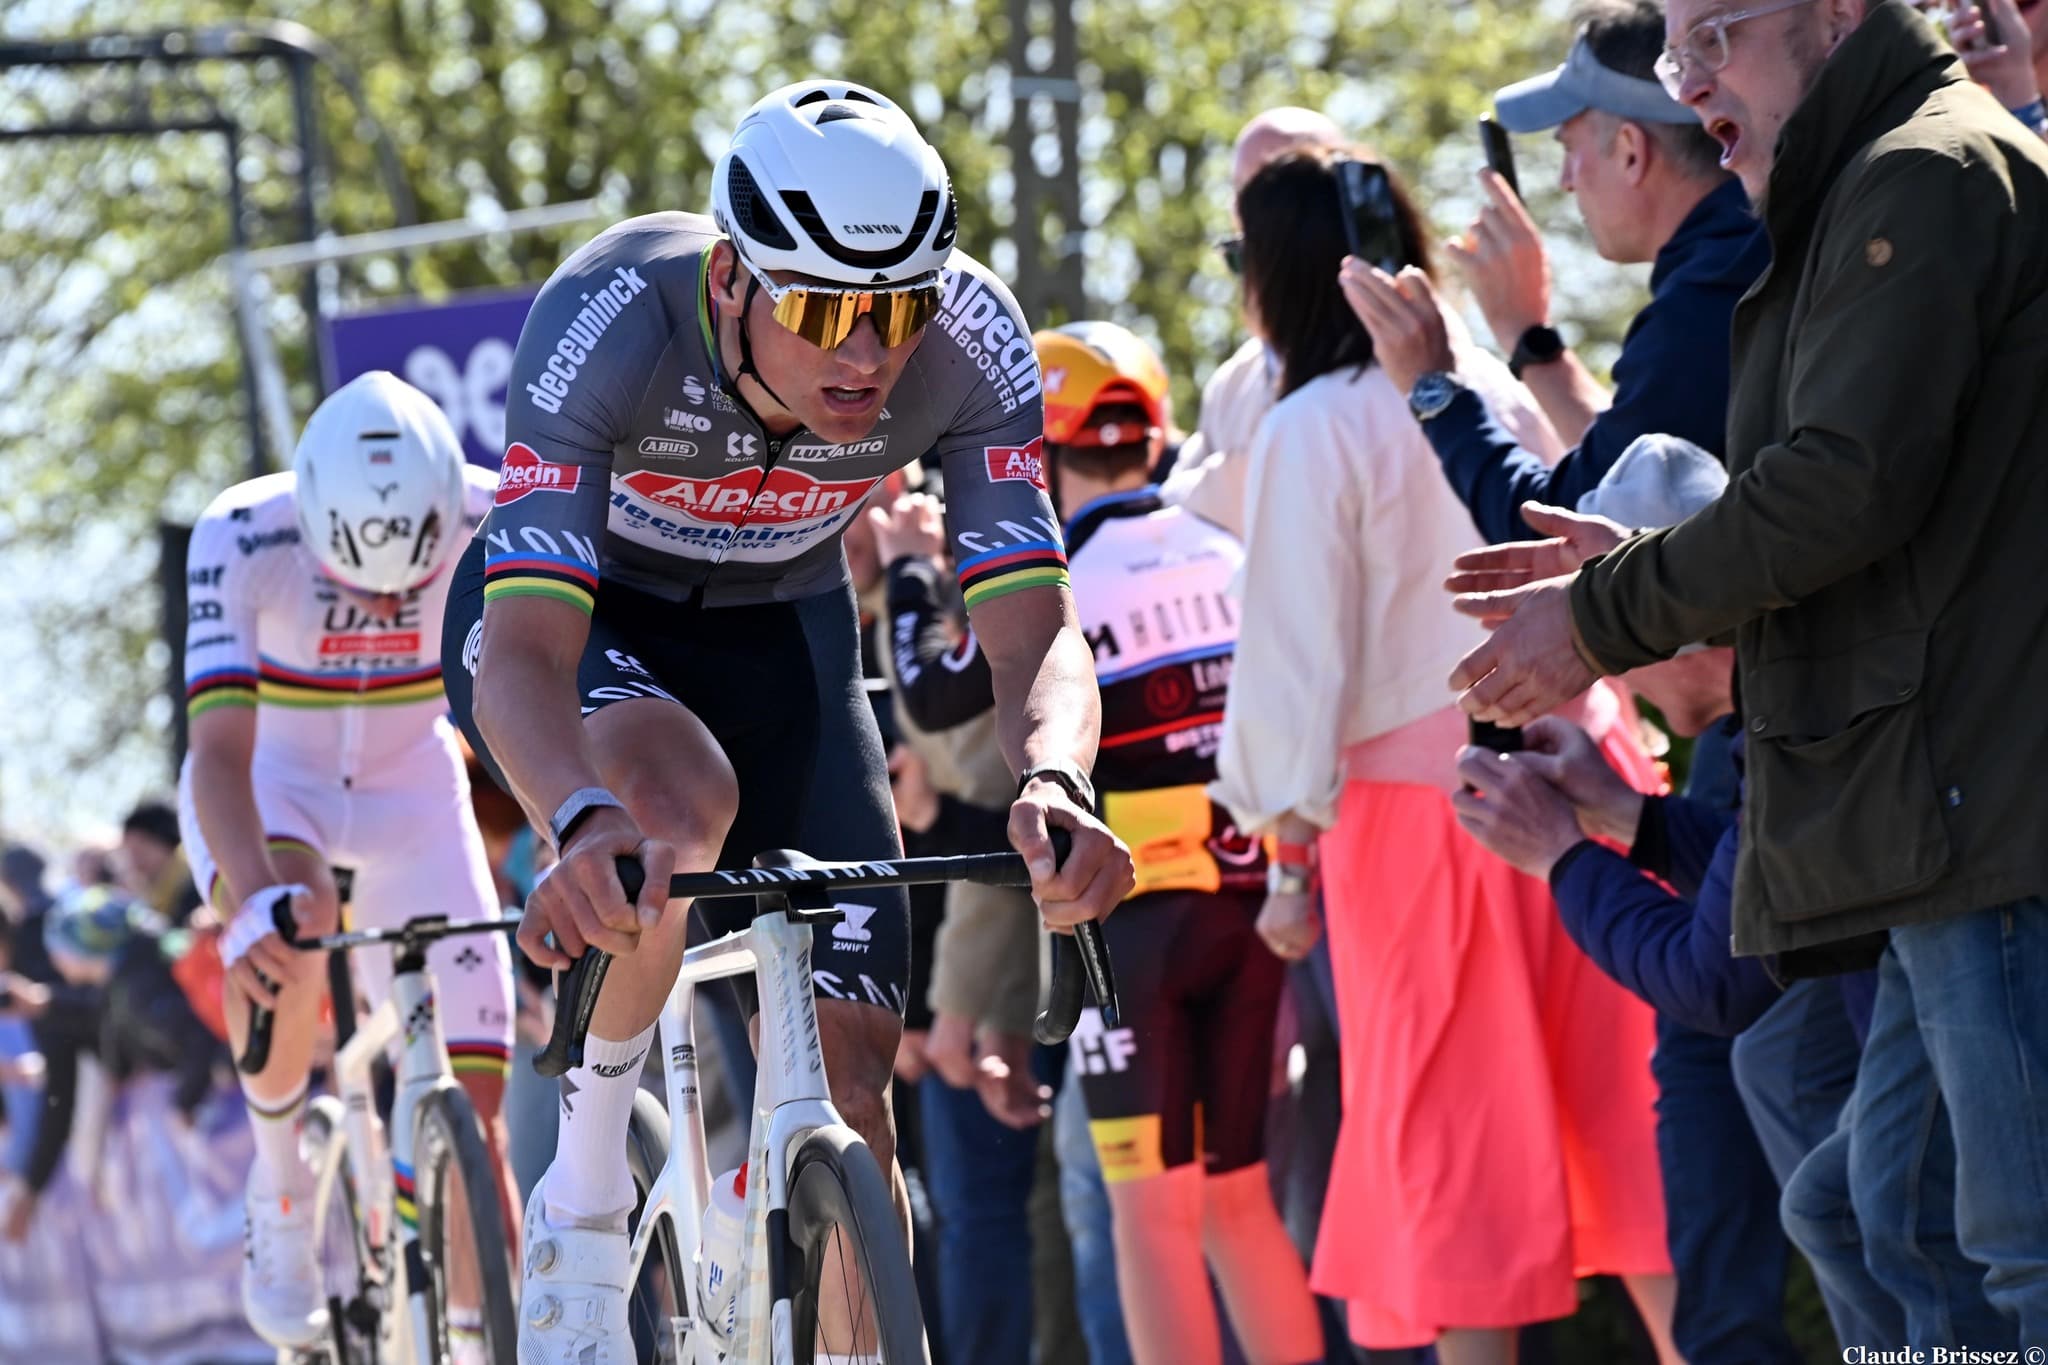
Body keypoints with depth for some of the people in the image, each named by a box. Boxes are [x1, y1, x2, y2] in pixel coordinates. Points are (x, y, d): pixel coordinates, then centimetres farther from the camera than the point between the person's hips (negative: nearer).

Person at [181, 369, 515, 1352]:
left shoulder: (492, 524, -28)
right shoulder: (242, 537, -32)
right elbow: (221, 750, -40)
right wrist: (252, 897, -57)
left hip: (411, 785, 2)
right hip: (269, 778, -2)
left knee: (472, 1105, -11)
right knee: (286, 928, -36)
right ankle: (281, 1182, -11)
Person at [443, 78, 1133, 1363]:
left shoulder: (972, 337, -28)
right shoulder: (613, 318, -37)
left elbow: (1036, 632, -29)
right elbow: (525, 651, -43)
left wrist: (1055, 787, -52)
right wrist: (586, 822, -64)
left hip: (780, 629, 3)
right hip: (574, 614, -3)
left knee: (851, 1065, -8)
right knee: (688, 795, -36)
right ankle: (584, 1193, -15)